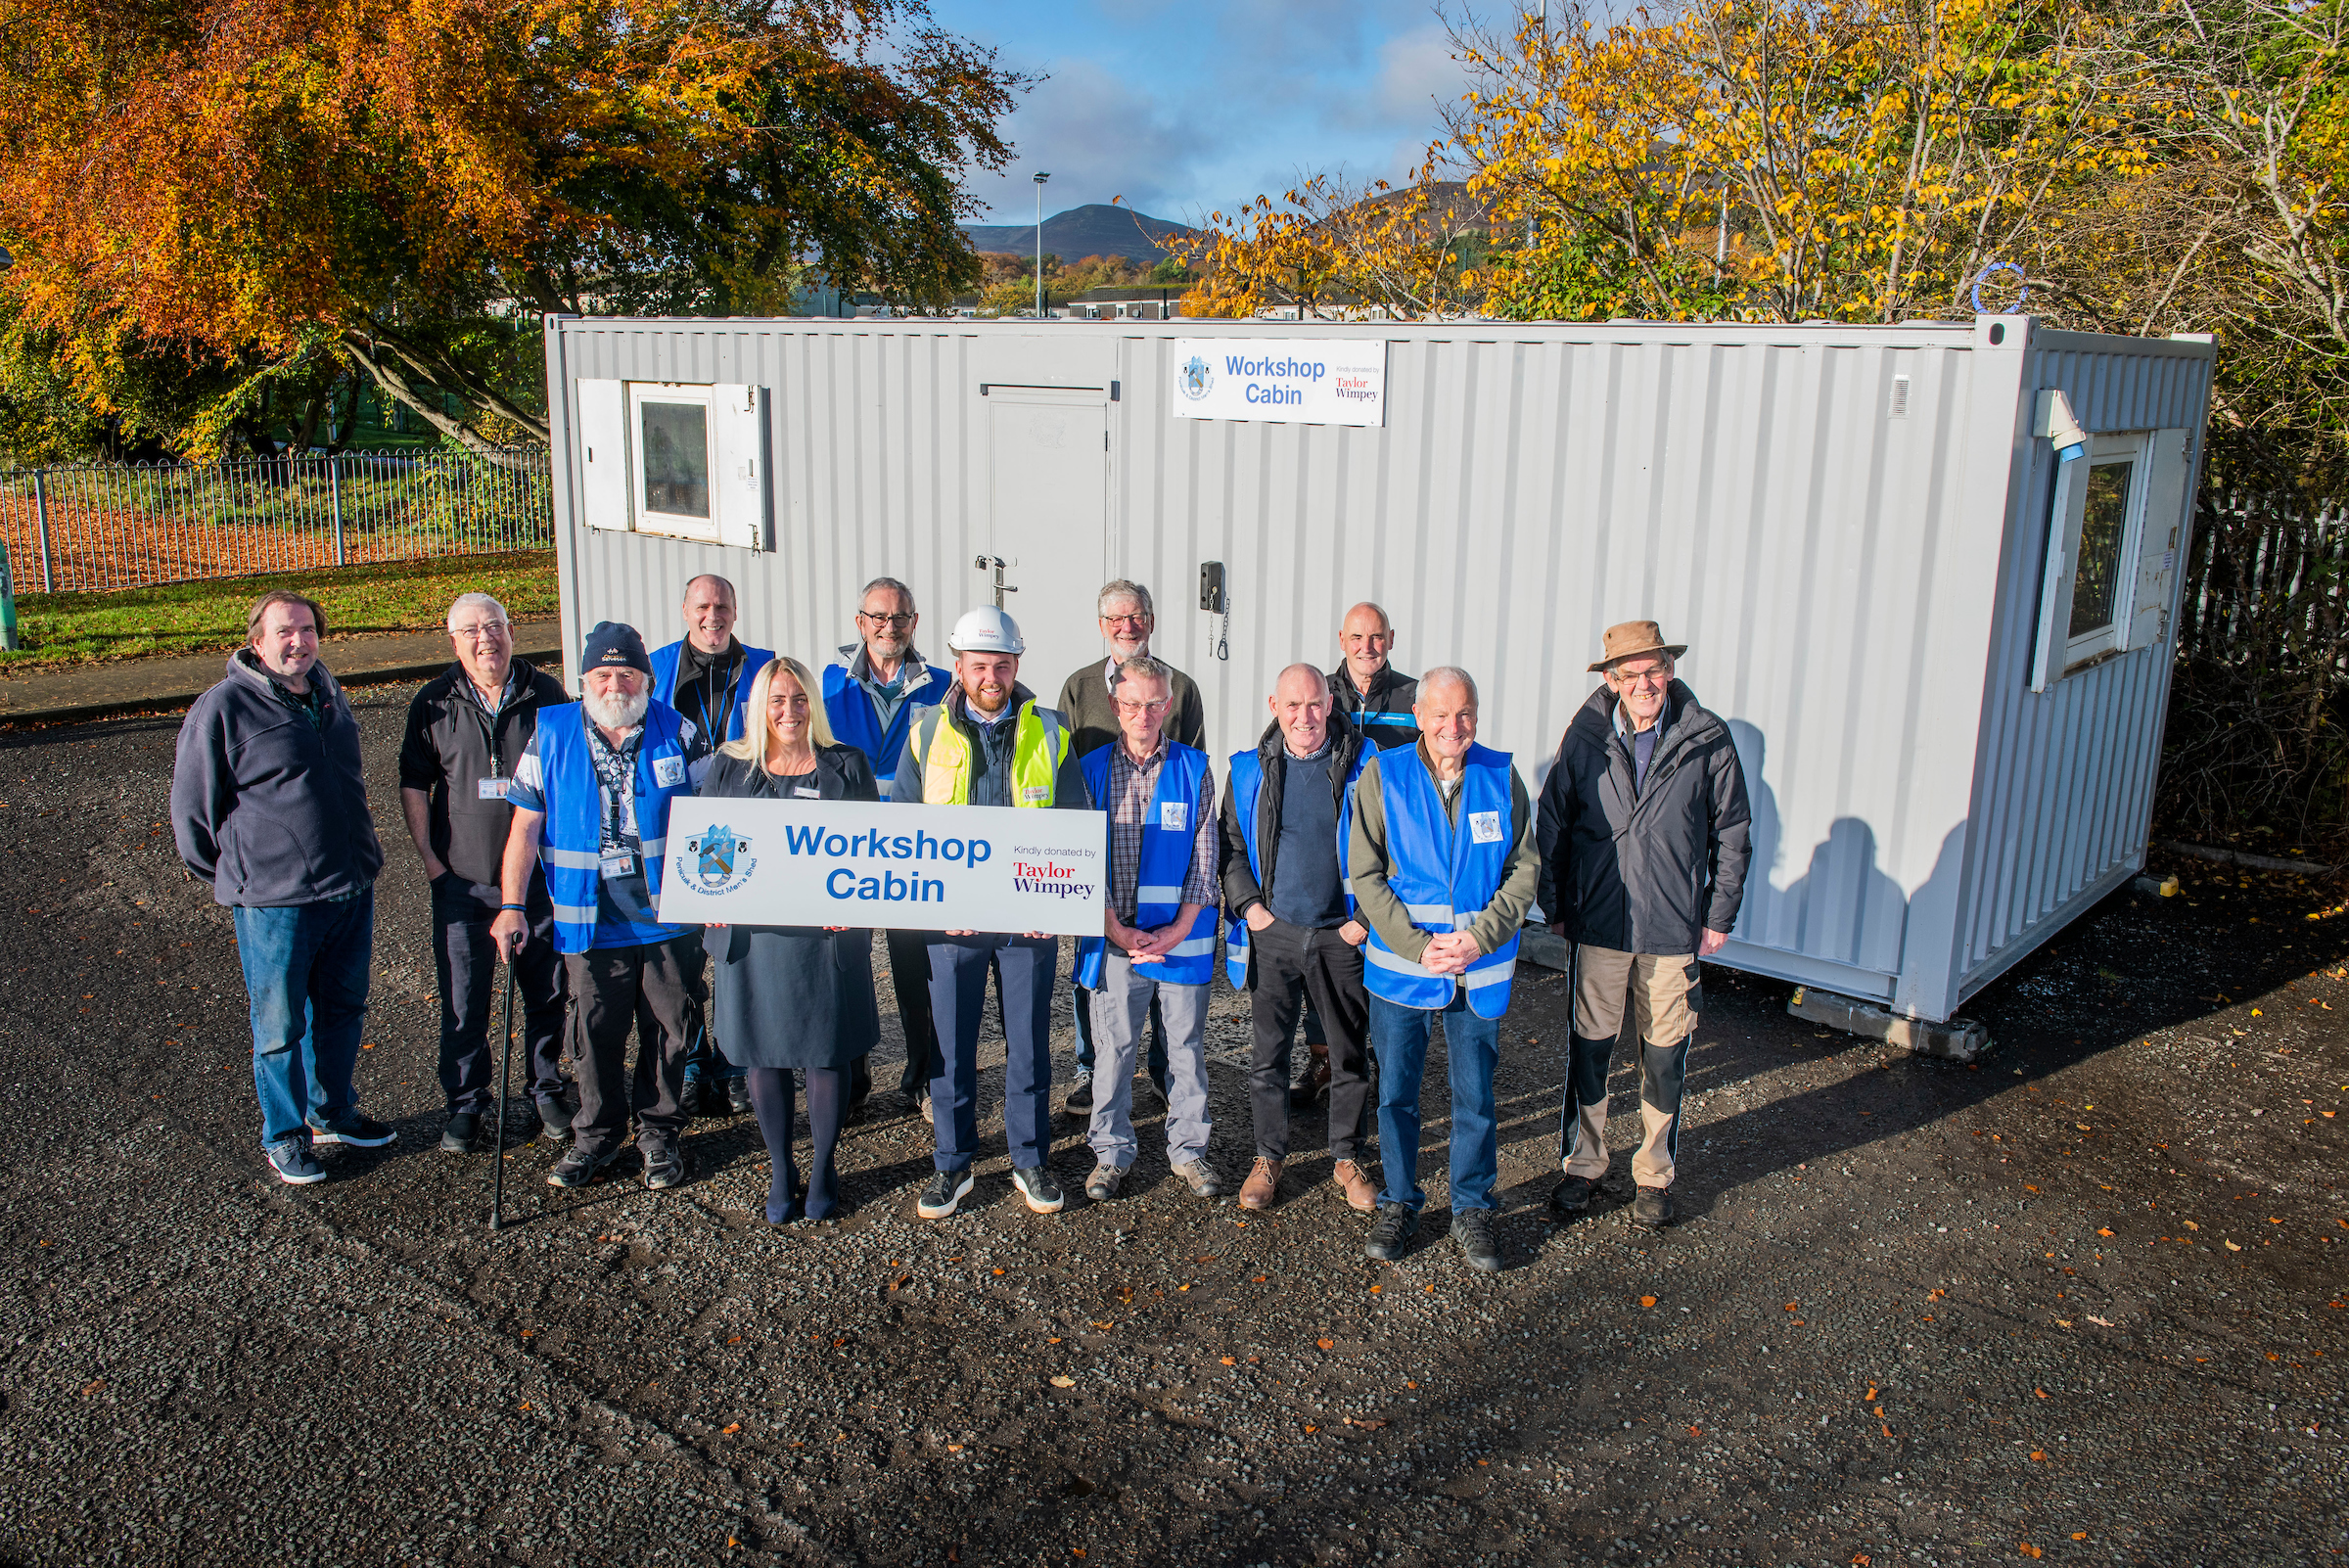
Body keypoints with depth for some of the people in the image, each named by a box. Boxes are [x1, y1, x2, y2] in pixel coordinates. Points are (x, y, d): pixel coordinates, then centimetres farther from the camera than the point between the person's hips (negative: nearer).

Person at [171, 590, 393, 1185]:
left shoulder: (327, 691, 9)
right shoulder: (223, 707, -12)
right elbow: (191, 805, -5)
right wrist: (235, 876, 2)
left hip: (352, 888, 6)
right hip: (274, 900, -6)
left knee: (343, 1009, 18)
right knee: (280, 1024, 6)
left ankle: (332, 1112, 36)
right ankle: (284, 1135, 22)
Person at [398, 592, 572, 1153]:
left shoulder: (546, 695, 0)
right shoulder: (434, 703, 0)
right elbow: (413, 785, 6)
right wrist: (429, 859, 0)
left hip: (540, 875, 0)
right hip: (462, 881, 0)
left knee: (546, 992, 10)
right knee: (463, 1001, 5)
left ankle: (546, 1090, 27)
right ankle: (467, 1104, 20)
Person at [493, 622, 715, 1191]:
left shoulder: (679, 732, 0)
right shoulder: (550, 736, 1)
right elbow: (524, 826, 2)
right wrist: (512, 906, -2)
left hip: (670, 917, 0)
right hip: (590, 922, 0)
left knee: (670, 1031, 8)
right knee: (595, 1034, 8)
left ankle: (659, 1133, 26)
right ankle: (596, 1135, 27)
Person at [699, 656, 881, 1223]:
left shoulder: (847, 766, 5)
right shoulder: (728, 767, 9)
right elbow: (704, 847, 13)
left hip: (826, 935, -1)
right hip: (750, 935, 2)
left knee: (827, 1053, 3)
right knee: (762, 1054, 8)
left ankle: (823, 1172, 20)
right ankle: (780, 1173, 23)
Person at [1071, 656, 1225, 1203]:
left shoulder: (1194, 770, 3)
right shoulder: (1092, 770, 2)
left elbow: (1204, 857, 1)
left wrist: (1178, 931, -8)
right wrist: (1116, 930, -8)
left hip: (1182, 936, 0)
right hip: (1114, 935, 0)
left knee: (1187, 1044, 8)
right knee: (1114, 1045, 7)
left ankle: (1188, 1149, 23)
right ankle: (1112, 1152, 22)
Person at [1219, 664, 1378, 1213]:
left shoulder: (1362, 764, -3)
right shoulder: (1250, 770, 3)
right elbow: (1230, 845, 9)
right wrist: (1249, 905, -3)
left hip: (1343, 935, -1)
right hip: (1274, 933, 1)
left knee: (1350, 1053, 9)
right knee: (1269, 1052, 7)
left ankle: (1347, 1158, 25)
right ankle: (1268, 1157, 23)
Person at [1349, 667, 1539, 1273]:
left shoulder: (1501, 777, 0)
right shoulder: (1383, 775, -4)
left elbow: (1525, 869, 1)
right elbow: (1366, 874, -6)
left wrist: (1479, 937, -13)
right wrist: (1418, 946, -15)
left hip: (1480, 971, 1)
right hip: (1400, 968, -1)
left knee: (1476, 1096, 9)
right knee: (1396, 1091, 10)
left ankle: (1472, 1210, 26)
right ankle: (1398, 1202, 28)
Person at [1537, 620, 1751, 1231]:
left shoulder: (1707, 739, -4)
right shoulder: (1585, 738, -4)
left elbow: (1732, 832, 4)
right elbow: (1553, 821, 5)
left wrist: (1720, 914, 3)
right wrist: (1555, 905, 5)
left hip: (1675, 930, 0)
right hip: (1599, 925, 0)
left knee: (1665, 1056, 10)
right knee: (1589, 1048, 8)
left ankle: (1654, 1175, 26)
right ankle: (1582, 1164, 26)